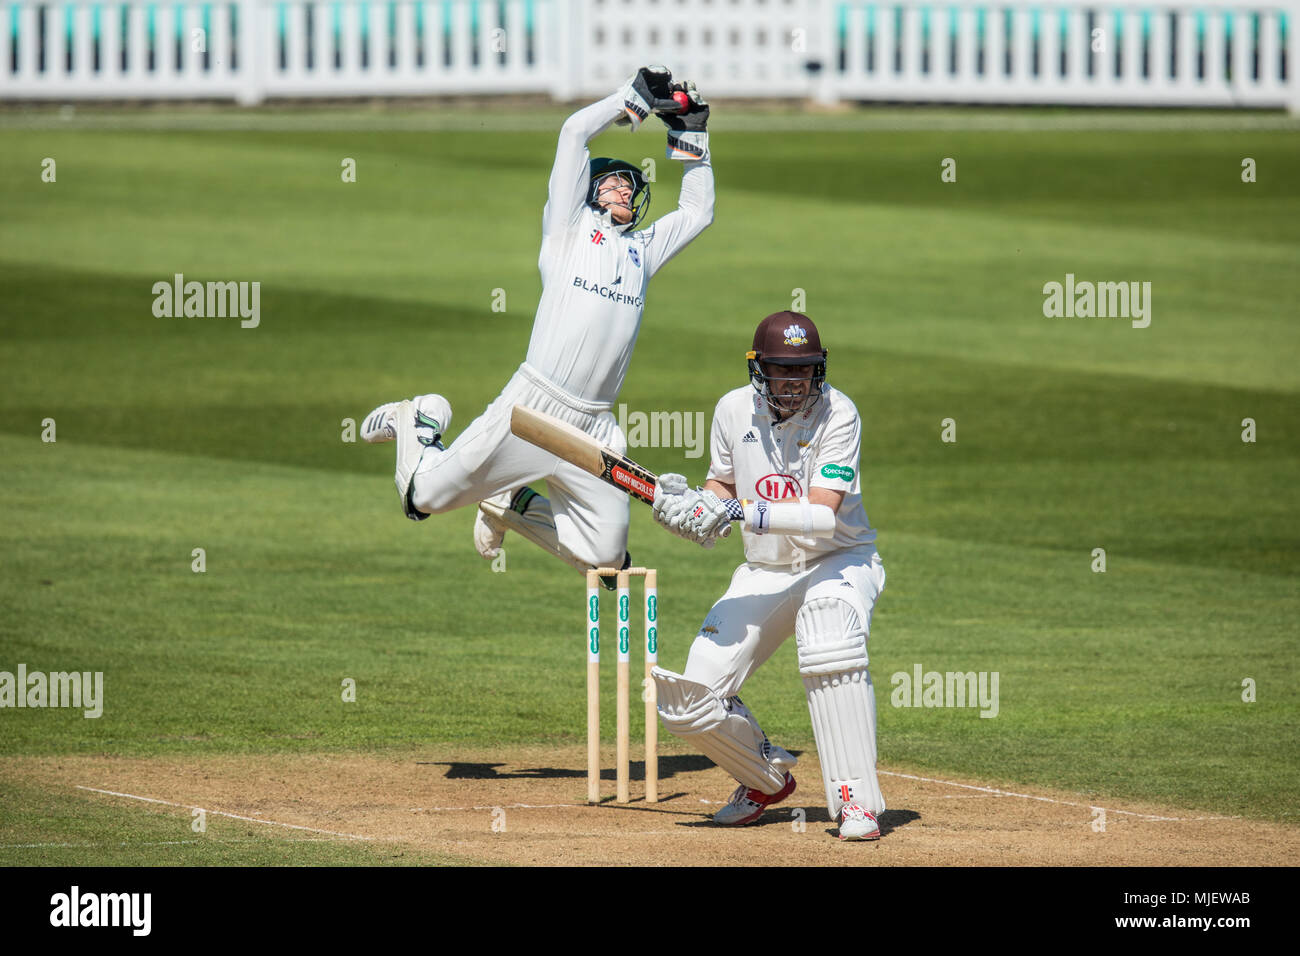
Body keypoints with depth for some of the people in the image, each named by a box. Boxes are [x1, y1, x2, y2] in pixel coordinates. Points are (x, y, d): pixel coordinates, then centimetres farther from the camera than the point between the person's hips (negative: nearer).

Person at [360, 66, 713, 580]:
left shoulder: (642, 249, 23)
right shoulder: (570, 224, 8)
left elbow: (698, 210, 32)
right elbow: (574, 131, 1)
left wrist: (690, 137, 24)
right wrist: (636, 99, 9)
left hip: (593, 424, 5)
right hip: (533, 406, -5)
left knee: (606, 553, -1)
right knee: (425, 496, -2)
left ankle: (512, 504, 25)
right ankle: (418, 422, 34)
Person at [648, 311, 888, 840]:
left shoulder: (836, 414, -19)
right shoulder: (734, 409, -5)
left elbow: (823, 514, -29)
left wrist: (739, 512, -38)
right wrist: (694, 502, -12)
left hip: (839, 561, -5)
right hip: (763, 573, 5)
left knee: (830, 646, -40)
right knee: (691, 704, -9)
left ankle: (857, 799, -30)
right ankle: (767, 778, 23)